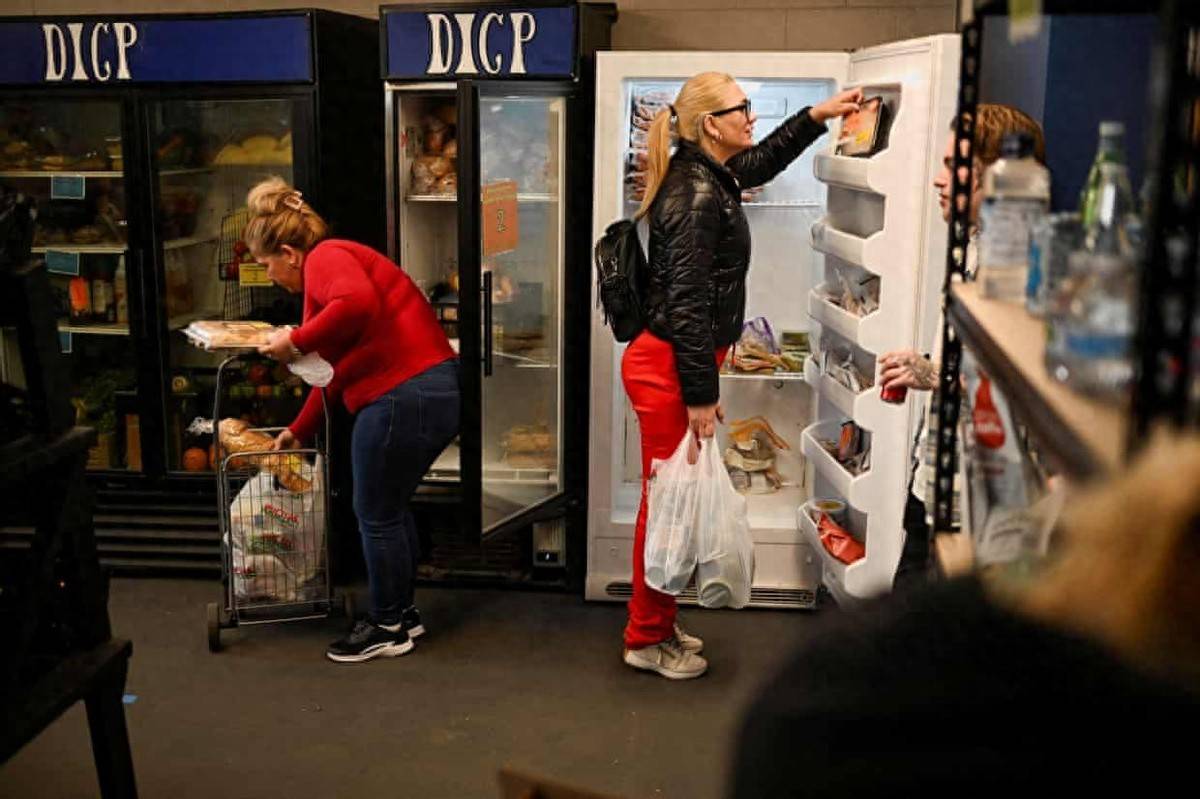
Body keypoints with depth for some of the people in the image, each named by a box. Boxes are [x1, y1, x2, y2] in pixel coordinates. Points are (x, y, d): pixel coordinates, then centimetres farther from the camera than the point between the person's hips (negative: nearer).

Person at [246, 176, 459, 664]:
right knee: (392, 508, 22)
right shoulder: (337, 262, 23)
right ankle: (402, 612, 34)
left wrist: (297, 340, -18)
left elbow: (359, 304, -30)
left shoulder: (324, 257, -6)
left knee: (376, 515, 5)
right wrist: (298, 432, 30)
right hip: (436, 390, 10)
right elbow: (336, 370, 26)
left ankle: (387, 629, 18)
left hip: (404, 397, -10)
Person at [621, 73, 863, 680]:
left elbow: (762, 163, 35)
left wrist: (815, 117, 31)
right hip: (669, 369, -10)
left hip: (671, 362, 10)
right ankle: (647, 639, 16)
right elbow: (686, 304, -23)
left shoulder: (710, 178, 11)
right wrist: (701, 396, -21)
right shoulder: (696, 196, -19)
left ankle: (655, 626, 30)